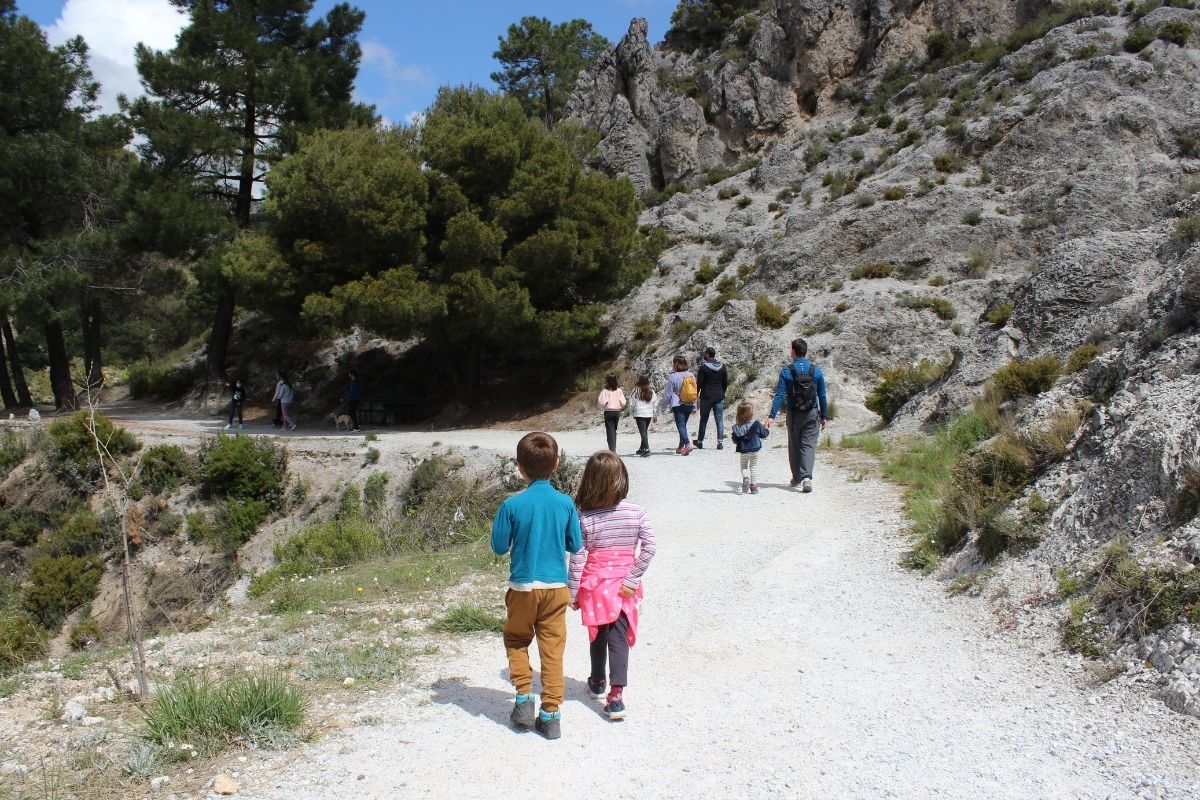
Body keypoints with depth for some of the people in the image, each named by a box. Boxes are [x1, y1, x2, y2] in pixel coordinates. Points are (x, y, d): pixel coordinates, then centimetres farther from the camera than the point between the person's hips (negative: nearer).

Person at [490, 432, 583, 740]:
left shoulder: (512, 505, -12)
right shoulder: (565, 503, -6)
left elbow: (499, 547, -4)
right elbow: (575, 545, 3)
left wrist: (497, 526, 14)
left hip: (523, 587, -1)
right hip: (556, 587, 1)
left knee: (516, 639, 21)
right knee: (553, 648, 8)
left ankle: (524, 697, 12)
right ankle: (550, 714, 11)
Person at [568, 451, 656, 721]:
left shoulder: (584, 518, -12)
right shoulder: (637, 513, -8)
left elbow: (578, 558, -10)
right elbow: (649, 547, -11)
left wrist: (572, 593, -2)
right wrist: (632, 579, -7)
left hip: (594, 585, 0)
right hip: (623, 586, 0)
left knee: (598, 635, 19)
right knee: (619, 637, 4)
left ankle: (597, 682, 38)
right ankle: (616, 694, -5)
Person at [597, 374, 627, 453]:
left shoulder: (605, 391, -11)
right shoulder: (619, 390, 1)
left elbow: (603, 403, -15)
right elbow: (623, 403, 0)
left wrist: (598, 399, 3)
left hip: (608, 412, -4)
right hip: (617, 412, 4)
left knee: (610, 431, -2)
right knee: (614, 431, 18)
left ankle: (612, 449, -10)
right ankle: (613, 448, 21)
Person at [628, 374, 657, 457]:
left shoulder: (636, 390, -6)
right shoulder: (651, 391, 4)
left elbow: (631, 403, -3)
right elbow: (655, 403, 8)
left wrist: (631, 413, 10)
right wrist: (655, 415, 15)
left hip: (639, 414, -4)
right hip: (649, 414, 4)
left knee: (643, 432, -7)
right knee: (645, 432, 18)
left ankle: (646, 449, -19)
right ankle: (642, 449, 28)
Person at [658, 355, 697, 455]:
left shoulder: (673, 377, -10)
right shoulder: (691, 375, 8)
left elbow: (667, 393, -5)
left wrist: (663, 407, 5)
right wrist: (694, 407, 20)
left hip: (678, 405, -6)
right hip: (689, 404, 6)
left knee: (680, 425, -7)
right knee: (683, 424, 16)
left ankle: (687, 444, -24)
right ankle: (681, 446, 21)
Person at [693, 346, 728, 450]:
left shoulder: (703, 367, -10)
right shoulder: (722, 367, 5)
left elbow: (699, 383, -9)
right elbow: (726, 383, 11)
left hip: (706, 397, -3)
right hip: (719, 397, 3)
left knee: (704, 419, 7)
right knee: (720, 420, 3)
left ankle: (700, 441, 16)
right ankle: (720, 442, -3)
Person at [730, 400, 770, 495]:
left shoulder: (737, 427, -7)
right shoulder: (756, 424, -11)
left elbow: (735, 440, -2)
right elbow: (764, 434, 1)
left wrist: (737, 442, 20)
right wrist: (767, 431, 22)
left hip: (743, 451, 1)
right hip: (754, 450, -1)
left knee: (743, 467, 16)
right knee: (753, 467, 11)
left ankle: (745, 478, -12)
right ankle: (753, 485, 11)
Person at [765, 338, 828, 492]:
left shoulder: (786, 371, -7)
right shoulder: (816, 370, -1)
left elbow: (780, 395, -13)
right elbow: (822, 396, 2)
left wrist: (772, 416, -15)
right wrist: (824, 416, 9)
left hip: (793, 414, 0)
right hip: (812, 414, 1)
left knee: (794, 446, 13)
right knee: (809, 445, 0)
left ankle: (797, 477, 23)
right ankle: (806, 477, -18)